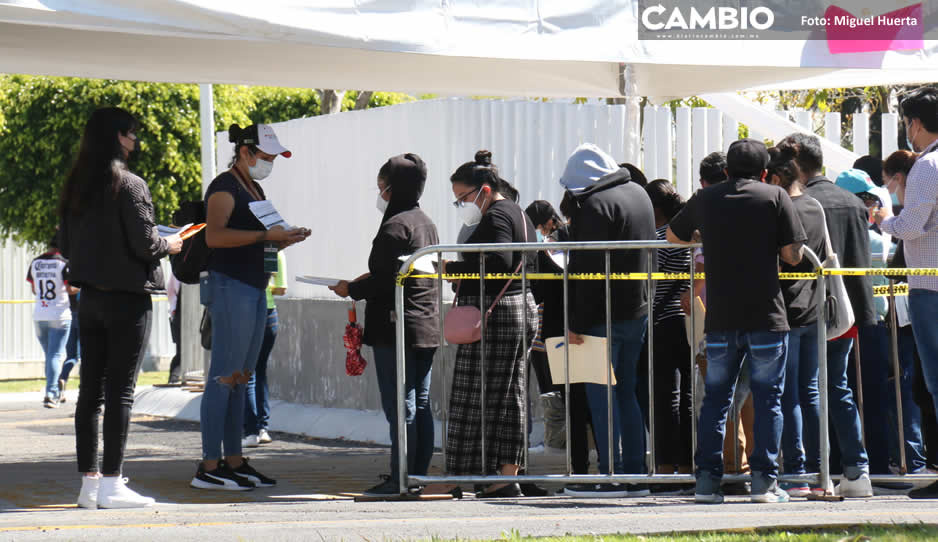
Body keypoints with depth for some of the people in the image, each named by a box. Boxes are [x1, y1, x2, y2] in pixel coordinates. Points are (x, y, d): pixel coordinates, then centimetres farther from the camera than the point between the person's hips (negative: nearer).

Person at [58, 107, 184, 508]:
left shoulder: (74, 188, 7)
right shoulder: (129, 186, -15)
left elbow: (66, 246, 13)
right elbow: (144, 244, -16)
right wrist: (169, 246, 4)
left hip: (90, 295, 7)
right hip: (127, 297, -7)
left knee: (90, 390, 9)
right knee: (120, 391, -4)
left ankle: (89, 482, 11)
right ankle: (111, 485, -5)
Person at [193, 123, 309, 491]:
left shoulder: (255, 189, 21)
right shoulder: (225, 187, -8)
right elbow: (214, 236, -22)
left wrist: (284, 240, 11)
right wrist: (264, 235, -24)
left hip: (255, 290, 10)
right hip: (230, 287, -10)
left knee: (241, 378, 9)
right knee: (224, 377, -11)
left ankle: (235, 462, 11)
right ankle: (209, 467, -12)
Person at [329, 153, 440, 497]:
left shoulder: (395, 226, -13)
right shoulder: (427, 224, 16)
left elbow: (386, 280, -18)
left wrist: (351, 289, -4)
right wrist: (367, 281, 20)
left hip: (397, 329, -9)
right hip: (428, 327, 9)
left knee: (400, 407, -8)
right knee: (421, 405, 10)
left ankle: (400, 479, -8)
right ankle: (419, 475, 12)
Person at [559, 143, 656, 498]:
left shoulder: (595, 205, -14)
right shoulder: (638, 193, 13)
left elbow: (587, 269, -18)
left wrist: (577, 322, -17)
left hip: (605, 316, -9)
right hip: (639, 309, 9)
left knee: (600, 392, -4)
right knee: (625, 391, 13)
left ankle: (612, 474, -7)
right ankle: (635, 475, 12)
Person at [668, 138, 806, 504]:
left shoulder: (705, 200, 7)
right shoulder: (775, 197, -2)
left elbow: (673, 236, 23)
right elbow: (793, 255, -5)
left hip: (720, 318, 3)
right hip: (766, 315, -3)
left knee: (715, 397, 9)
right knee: (767, 398, 3)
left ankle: (707, 478, 5)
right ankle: (764, 480, -2)